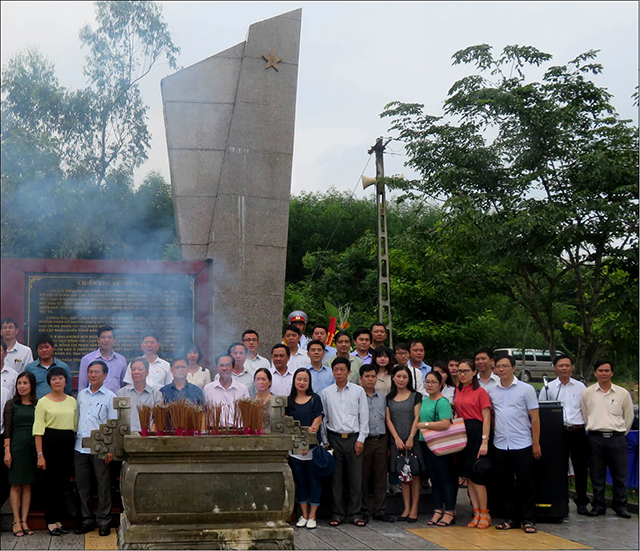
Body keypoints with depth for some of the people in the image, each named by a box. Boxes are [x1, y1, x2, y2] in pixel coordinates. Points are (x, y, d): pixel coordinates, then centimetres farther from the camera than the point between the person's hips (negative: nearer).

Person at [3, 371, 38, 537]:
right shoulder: (11, 404, 1)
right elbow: (7, 429, -2)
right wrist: (7, 451, -9)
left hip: (33, 447, 3)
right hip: (17, 446, -3)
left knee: (28, 485, 6)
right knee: (16, 485, 1)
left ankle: (24, 521, 10)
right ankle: (16, 522, 5)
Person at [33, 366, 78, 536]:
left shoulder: (72, 401, 11)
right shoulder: (43, 402, -3)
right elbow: (38, 430, -6)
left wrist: (76, 448, 7)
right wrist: (40, 455, -11)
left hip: (68, 443, 4)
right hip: (50, 442, -4)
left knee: (63, 481, 6)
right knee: (51, 481, -1)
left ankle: (58, 519, 16)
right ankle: (51, 522, 8)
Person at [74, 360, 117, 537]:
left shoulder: (110, 397, -2)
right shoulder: (81, 395, 13)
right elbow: (77, 419, 19)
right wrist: (75, 438, 11)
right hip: (81, 448, 5)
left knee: (104, 486, -1)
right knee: (83, 486, 9)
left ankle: (104, 522, 8)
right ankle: (87, 520, 19)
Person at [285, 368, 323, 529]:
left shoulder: (315, 399, 2)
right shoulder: (288, 401, 8)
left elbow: (317, 422, -4)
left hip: (312, 446, -2)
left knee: (314, 481, 0)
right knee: (300, 481, 8)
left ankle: (312, 516, 7)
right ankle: (304, 515, 16)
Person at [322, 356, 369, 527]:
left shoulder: (358, 391, 4)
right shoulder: (326, 393, 7)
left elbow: (364, 417, 4)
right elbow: (323, 417, 10)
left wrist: (361, 439, -2)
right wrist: (324, 441, 4)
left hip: (353, 438, -1)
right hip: (334, 438, 1)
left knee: (355, 477, 0)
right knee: (336, 477, 2)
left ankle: (355, 513, 8)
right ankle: (337, 514, 10)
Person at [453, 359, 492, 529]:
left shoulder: (480, 392, -7)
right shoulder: (458, 391, 13)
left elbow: (486, 418, -10)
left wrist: (484, 441, -17)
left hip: (476, 433, -7)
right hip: (461, 434, 7)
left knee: (475, 474, -6)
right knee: (467, 475, 7)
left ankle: (484, 514, 4)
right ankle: (476, 513, 14)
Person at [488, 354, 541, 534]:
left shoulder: (526, 389, -1)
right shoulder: (491, 391, 9)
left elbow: (535, 417, -1)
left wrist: (536, 443, -5)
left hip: (522, 444, -3)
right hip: (500, 445, 3)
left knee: (525, 483, 1)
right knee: (506, 483, 9)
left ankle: (528, 519, 9)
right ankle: (512, 518, 18)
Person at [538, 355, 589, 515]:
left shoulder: (580, 387, 10)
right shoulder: (548, 388, 5)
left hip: (578, 431, 1)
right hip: (558, 432, -1)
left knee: (581, 468, 4)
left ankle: (581, 502, 15)